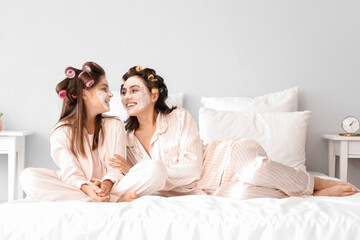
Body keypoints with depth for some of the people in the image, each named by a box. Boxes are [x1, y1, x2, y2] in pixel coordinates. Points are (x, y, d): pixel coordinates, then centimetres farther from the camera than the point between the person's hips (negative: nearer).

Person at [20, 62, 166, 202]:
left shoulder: (115, 126, 9)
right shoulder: (61, 131, 0)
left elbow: (116, 168, 0)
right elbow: (71, 174, -8)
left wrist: (107, 184, -24)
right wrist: (86, 188, -31)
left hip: (110, 187, 1)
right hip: (77, 188, 0)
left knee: (155, 169, -20)